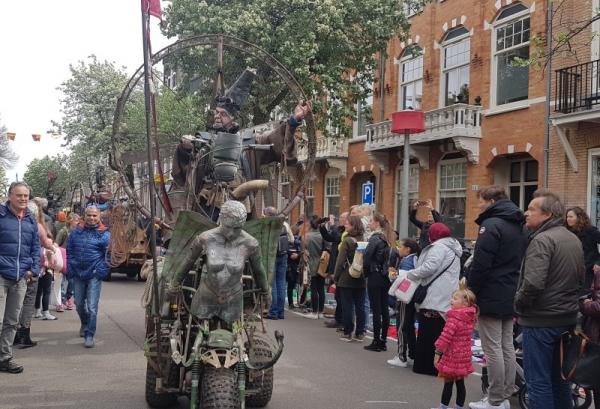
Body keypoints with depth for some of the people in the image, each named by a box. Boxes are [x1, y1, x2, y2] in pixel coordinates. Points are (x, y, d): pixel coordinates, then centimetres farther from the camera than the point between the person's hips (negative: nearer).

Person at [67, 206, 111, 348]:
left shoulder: (104, 234, -5)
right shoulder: (76, 232, 7)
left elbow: (109, 255, -5)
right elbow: (69, 251, 12)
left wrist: (101, 271, -11)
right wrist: (71, 269, 3)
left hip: (94, 276, -4)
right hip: (78, 275, 4)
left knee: (92, 307, -7)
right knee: (79, 304, 18)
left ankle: (89, 335, 0)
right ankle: (85, 324, 45)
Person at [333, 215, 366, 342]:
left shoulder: (347, 241, -11)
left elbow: (341, 261, -11)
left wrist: (336, 277, -3)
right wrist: (364, 273, 13)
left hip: (347, 279, -4)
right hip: (361, 279, 5)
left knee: (347, 307, 3)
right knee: (360, 306, 9)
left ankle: (347, 333, 7)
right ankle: (360, 333, 13)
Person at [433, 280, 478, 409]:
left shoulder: (454, 319, -20)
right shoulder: (470, 318, 5)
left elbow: (445, 337, -21)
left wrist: (438, 352, -16)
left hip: (452, 356, -8)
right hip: (464, 355, 8)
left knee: (448, 384, 0)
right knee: (460, 383, 13)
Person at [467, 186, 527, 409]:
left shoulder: (492, 225, -14)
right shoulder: (518, 226, 15)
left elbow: (481, 264, -19)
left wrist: (471, 290, -10)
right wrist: (512, 287, 18)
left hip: (491, 296, -9)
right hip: (510, 296, 9)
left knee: (492, 349, -4)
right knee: (507, 346, 12)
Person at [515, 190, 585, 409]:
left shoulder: (542, 240, -18)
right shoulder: (574, 239, 10)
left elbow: (533, 283, -27)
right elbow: (581, 278, 21)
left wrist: (518, 304, -11)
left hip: (540, 320, -9)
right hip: (568, 319, 9)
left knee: (538, 381, -2)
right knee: (559, 377, 20)